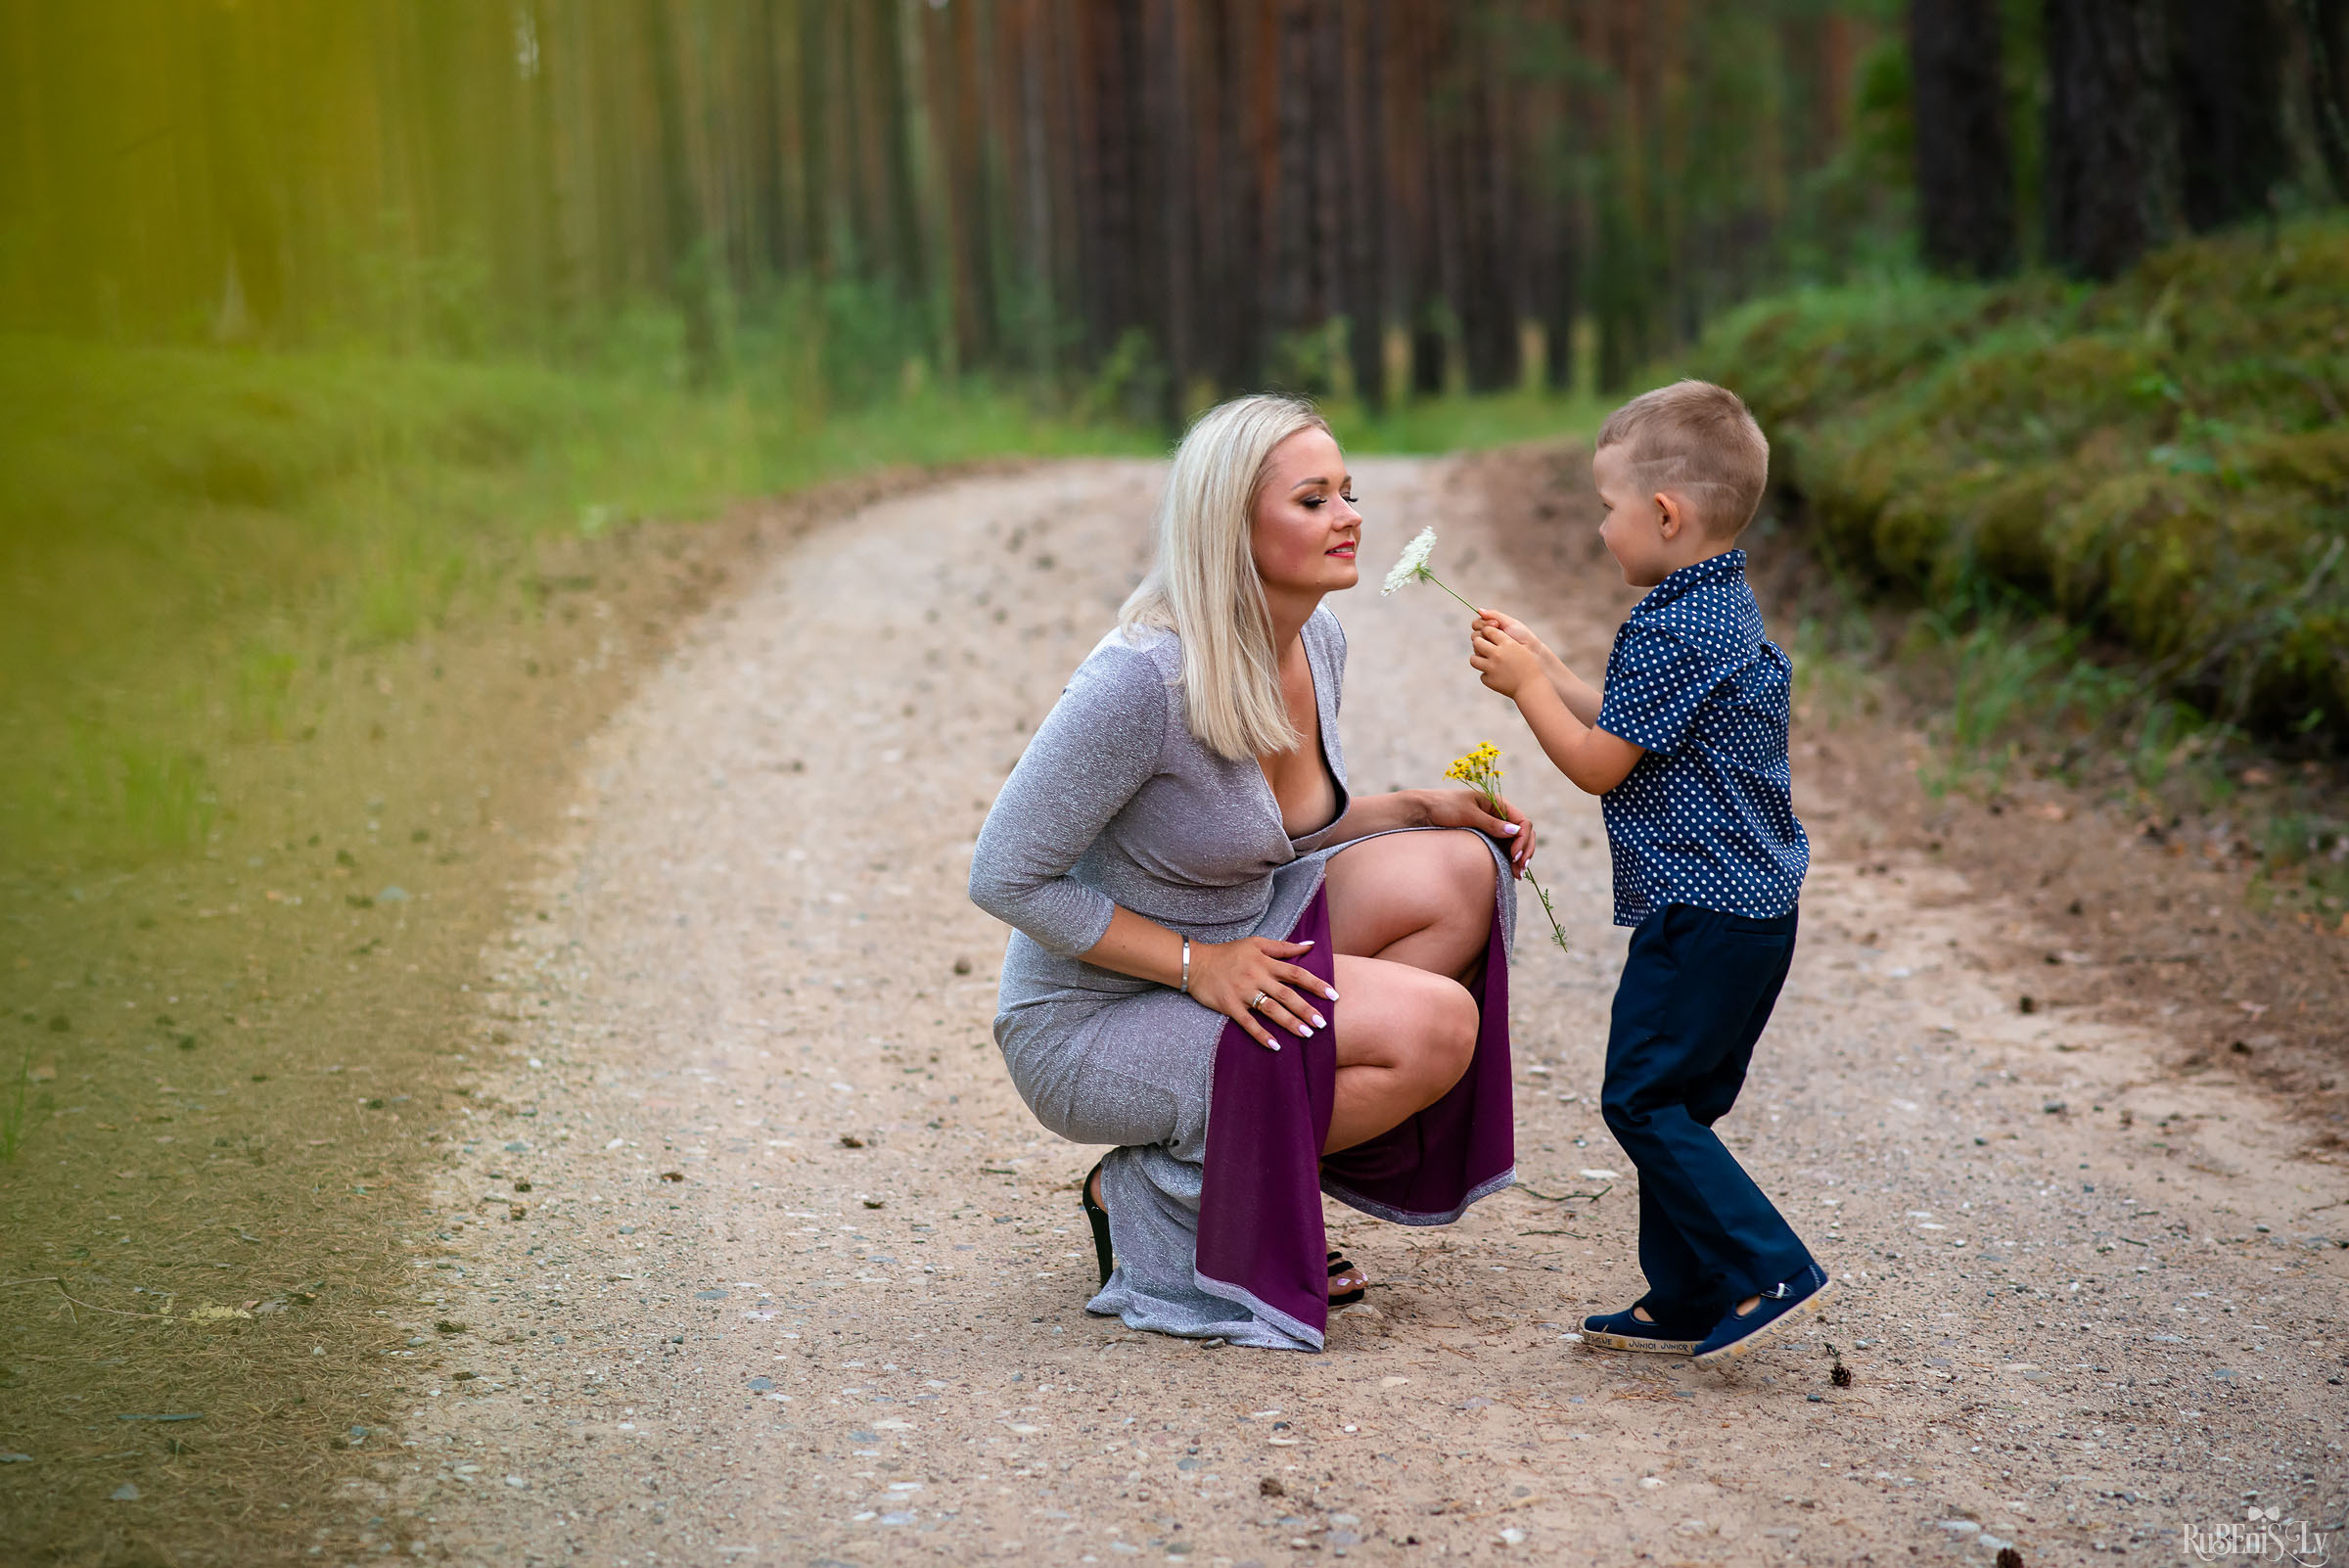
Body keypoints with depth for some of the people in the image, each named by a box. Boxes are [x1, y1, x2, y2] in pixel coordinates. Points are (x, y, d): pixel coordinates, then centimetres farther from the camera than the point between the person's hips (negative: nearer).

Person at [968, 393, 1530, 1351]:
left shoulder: (1316, 642, 0)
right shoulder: (1144, 678, -26)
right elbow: (1005, 876, -21)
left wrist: (1418, 807, -1)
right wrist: (1199, 964, -23)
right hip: (1092, 1025, -8)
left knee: (1455, 877, -11)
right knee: (1438, 1027, -22)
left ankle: (1273, 1147, 1)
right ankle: (1162, 1190, -4)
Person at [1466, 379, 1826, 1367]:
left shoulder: (1672, 632, -19)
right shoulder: (1725, 609, 13)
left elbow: (1598, 764, -15)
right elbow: (1634, 727, 21)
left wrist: (1528, 685, -3)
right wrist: (1542, 669, 18)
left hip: (1701, 913, -10)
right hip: (1751, 904, 10)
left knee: (1641, 1098, -6)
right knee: (1675, 1104, 14)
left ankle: (1768, 1270, -8)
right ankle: (1688, 1302, 17)